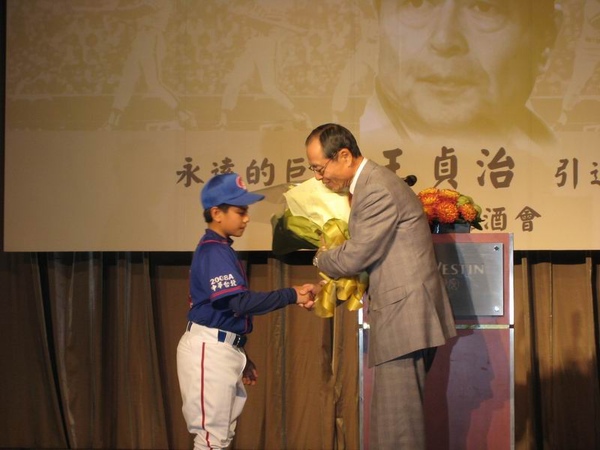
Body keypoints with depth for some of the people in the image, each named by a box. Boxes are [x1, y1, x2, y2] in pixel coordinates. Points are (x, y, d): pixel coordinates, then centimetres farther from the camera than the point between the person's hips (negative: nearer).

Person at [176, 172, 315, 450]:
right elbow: (240, 302, -26)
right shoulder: (213, 252, -16)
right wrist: (292, 296, -24)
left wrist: (240, 358, 21)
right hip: (208, 349, -11)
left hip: (223, 349, 11)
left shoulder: (220, 250, 16)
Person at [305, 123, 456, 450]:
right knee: (400, 413, 14)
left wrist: (321, 259, 3)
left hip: (404, 315, -11)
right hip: (401, 314, 11)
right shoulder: (369, 184, 16)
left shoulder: (378, 190, -17)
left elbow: (355, 257, -17)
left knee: (396, 418, -7)